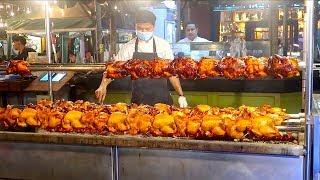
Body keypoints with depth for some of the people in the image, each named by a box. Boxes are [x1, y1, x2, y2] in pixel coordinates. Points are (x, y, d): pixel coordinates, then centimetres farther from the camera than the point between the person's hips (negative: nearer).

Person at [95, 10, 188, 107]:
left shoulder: (163, 45, -3)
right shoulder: (128, 47, 0)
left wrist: (181, 95, -5)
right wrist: (103, 85, -19)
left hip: (161, 99, -1)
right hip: (138, 100, 1)